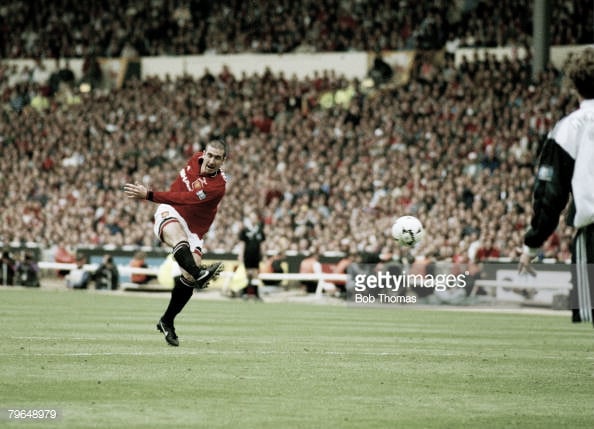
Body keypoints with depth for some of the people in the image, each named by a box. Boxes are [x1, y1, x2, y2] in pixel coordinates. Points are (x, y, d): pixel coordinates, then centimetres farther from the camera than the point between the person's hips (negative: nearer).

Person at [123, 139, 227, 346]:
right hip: (171, 213, 1)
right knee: (179, 239, -35)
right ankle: (199, 274, -64)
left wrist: (148, 195, -29)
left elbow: (184, 199, -28)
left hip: (194, 230, -1)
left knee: (188, 279, -11)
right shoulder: (196, 159, -2)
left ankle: (167, 322, 9)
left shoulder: (218, 186, -21)